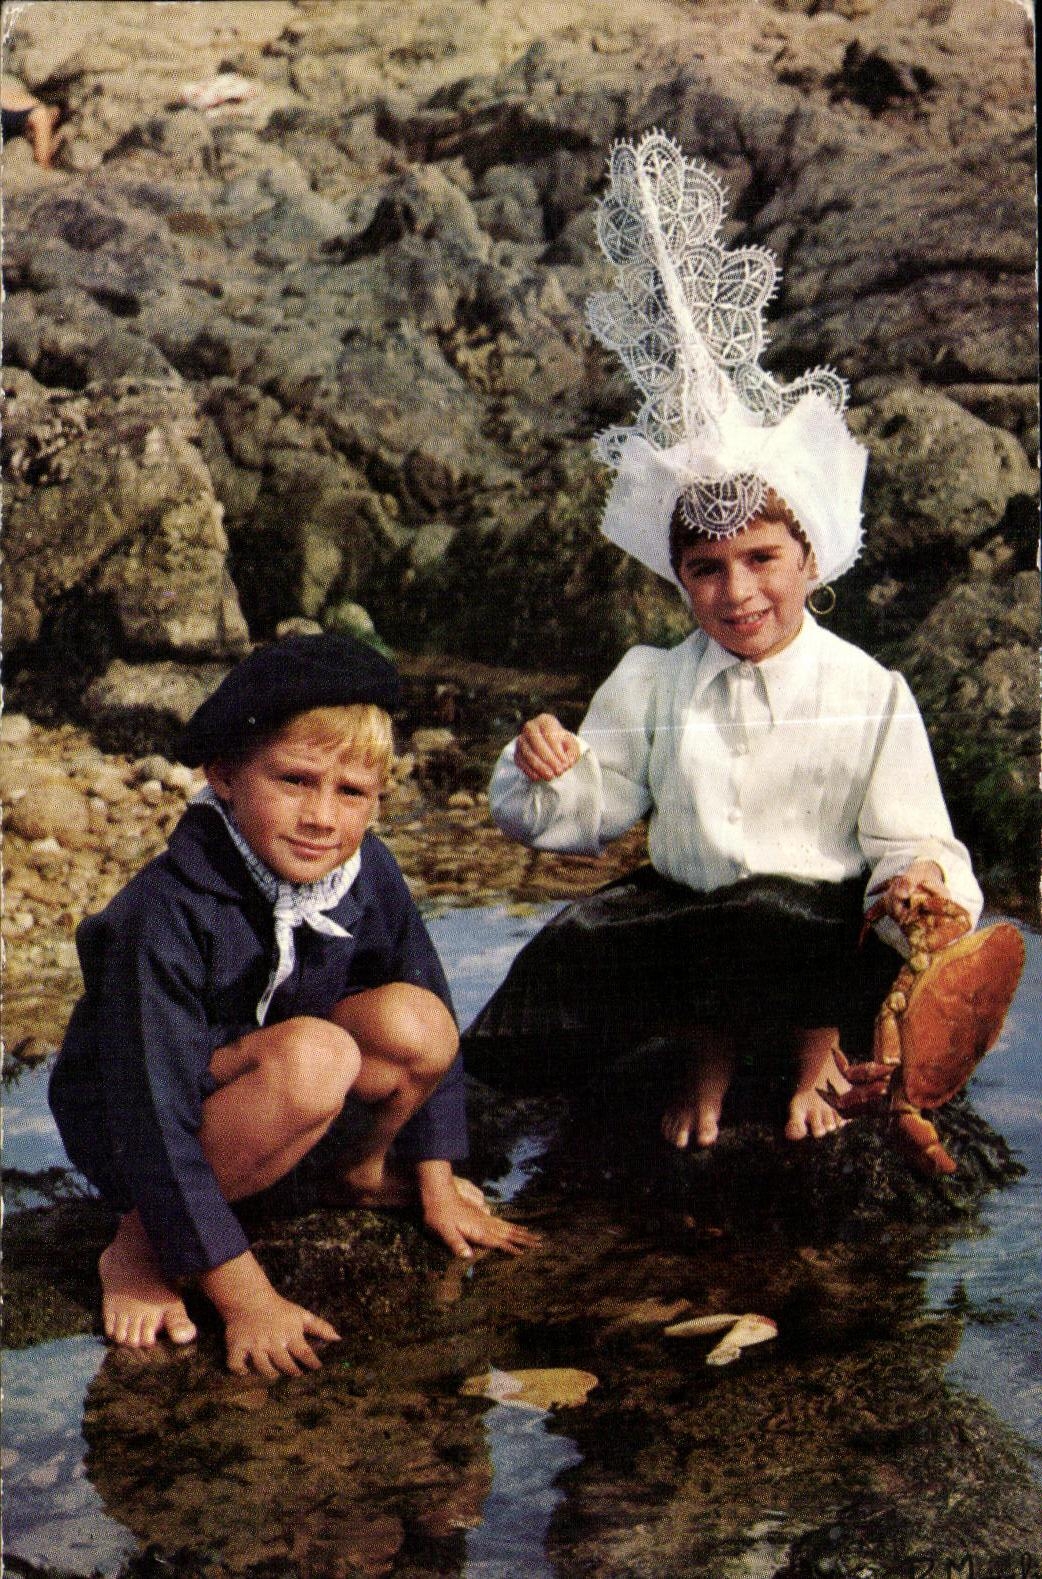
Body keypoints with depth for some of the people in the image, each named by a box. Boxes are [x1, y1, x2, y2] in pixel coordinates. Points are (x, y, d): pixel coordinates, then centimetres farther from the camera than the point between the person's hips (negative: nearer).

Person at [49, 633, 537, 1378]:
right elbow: (155, 1122, -30)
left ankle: (363, 1168, 11)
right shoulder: (165, 914, -31)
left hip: (263, 1103, 6)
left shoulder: (369, 872, -15)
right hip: (131, 1140, -5)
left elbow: (432, 1023, 0)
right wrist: (245, 1297, -28)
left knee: (416, 1024, -21)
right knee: (313, 1055, -34)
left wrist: (437, 1182, 2)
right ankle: (142, 1241, -14)